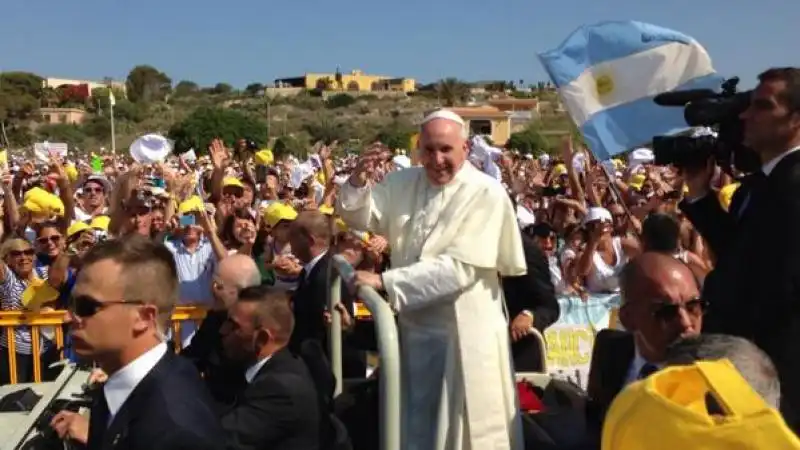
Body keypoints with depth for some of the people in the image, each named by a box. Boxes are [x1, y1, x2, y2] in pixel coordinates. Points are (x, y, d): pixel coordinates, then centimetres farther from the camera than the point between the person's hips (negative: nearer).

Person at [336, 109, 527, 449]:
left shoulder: (486, 194, -15)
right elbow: (359, 218, 5)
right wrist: (358, 182, -16)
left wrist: (385, 282, -24)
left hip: (464, 333, -5)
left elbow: (458, 268, -22)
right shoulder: (404, 182, 2)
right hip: (411, 326, 5)